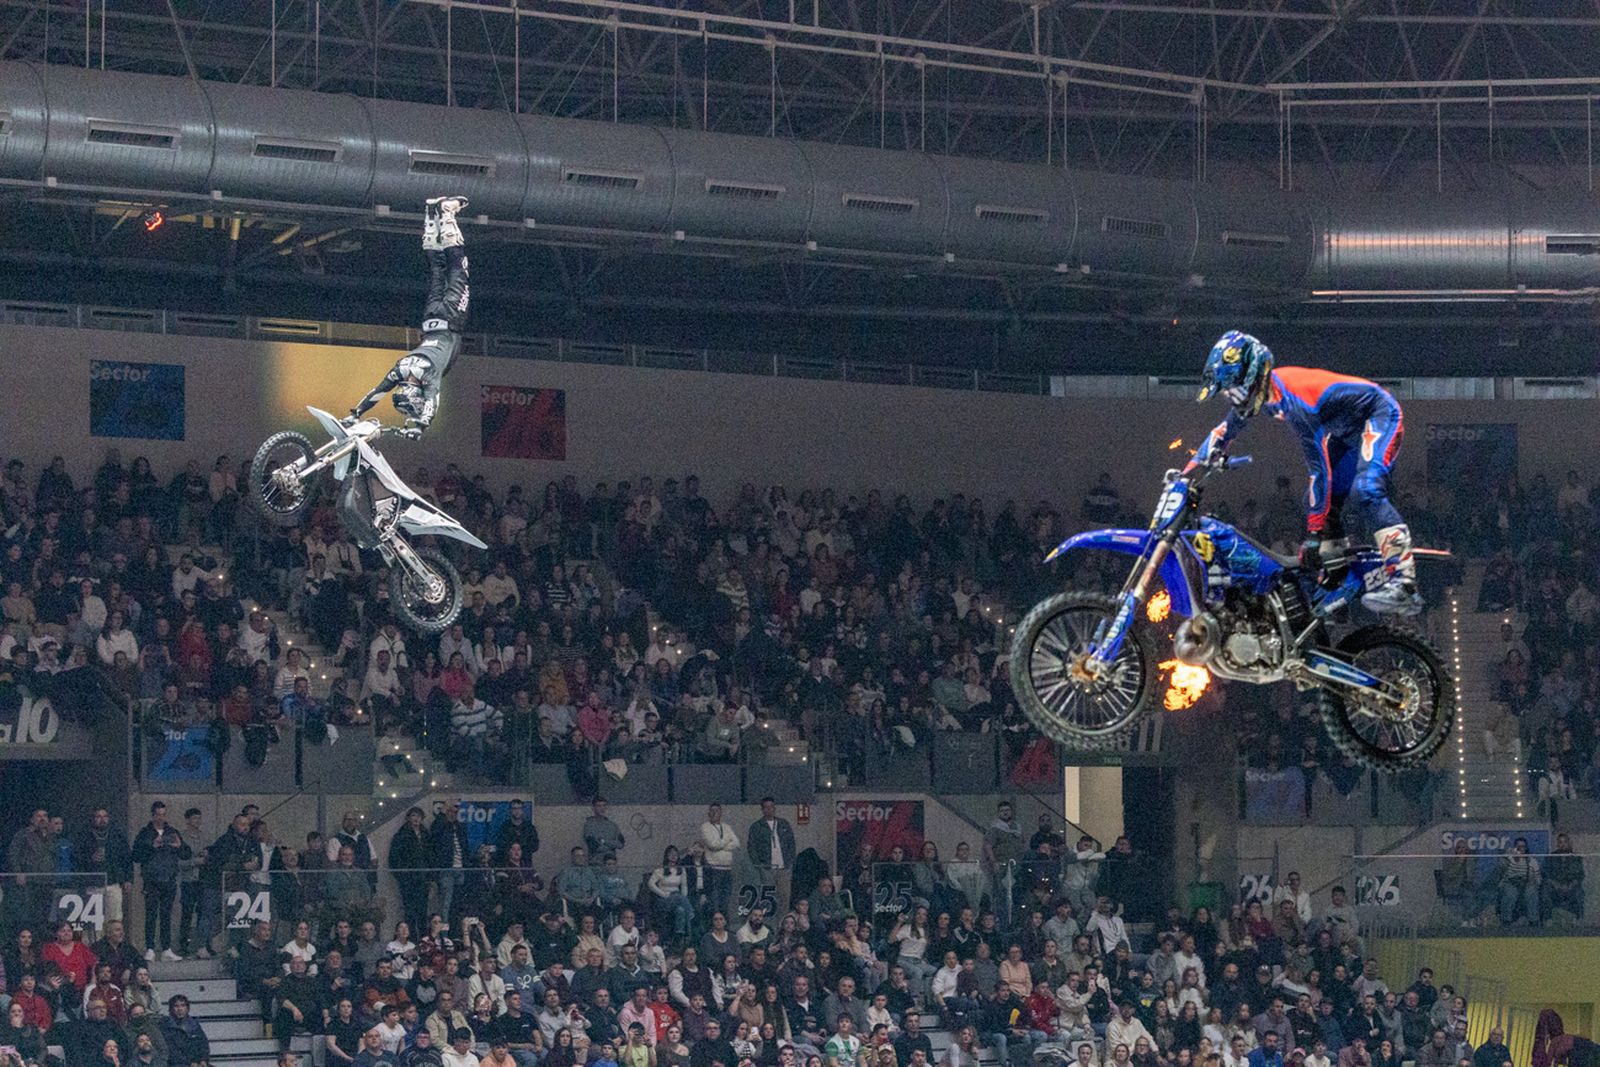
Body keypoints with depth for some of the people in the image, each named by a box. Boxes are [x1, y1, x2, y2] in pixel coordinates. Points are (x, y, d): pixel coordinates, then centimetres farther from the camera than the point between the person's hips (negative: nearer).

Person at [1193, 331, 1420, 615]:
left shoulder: (1295, 402, -33)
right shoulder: (1262, 392, -4)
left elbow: (1319, 469, -31)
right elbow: (1225, 431, 14)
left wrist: (1314, 531, -28)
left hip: (1379, 417, -10)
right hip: (1347, 430, 10)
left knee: (1366, 491, -30)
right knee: (1318, 503, 4)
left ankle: (1403, 580, -39)